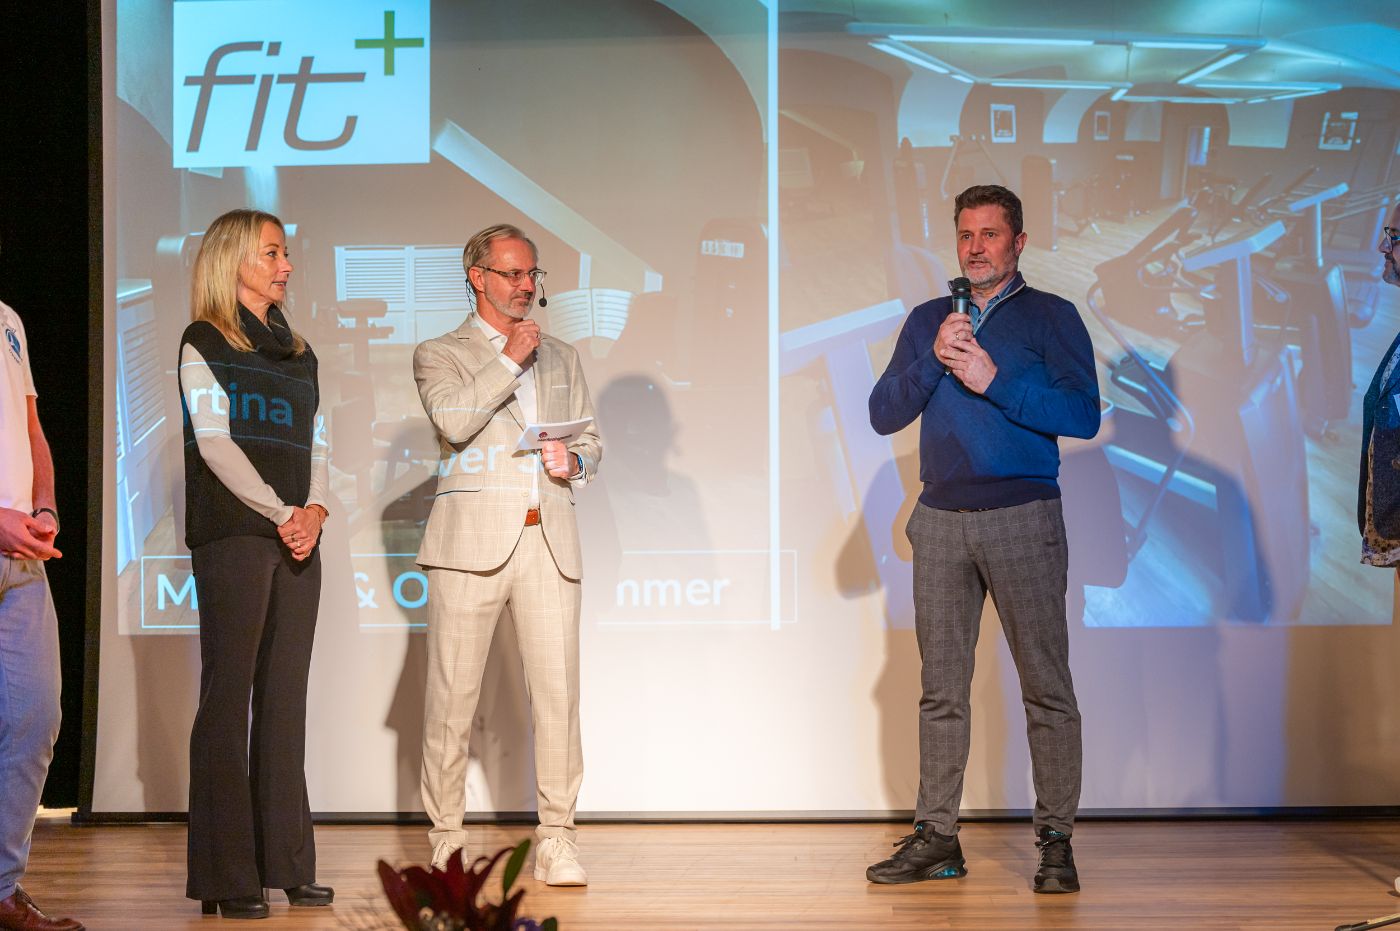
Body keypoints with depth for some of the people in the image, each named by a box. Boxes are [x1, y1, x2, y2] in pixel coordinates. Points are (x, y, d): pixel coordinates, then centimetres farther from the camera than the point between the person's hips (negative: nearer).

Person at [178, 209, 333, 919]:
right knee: (228, 698, -6)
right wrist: (282, 513, -14)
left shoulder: (298, 354, 20)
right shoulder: (205, 343, 2)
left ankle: (287, 864, 8)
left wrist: (314, 510, -4)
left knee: (286, 698, 5)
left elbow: (315, 445, 15)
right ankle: (226, 877, -5)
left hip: (297, 538, 6)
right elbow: (214, 442, -8)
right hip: (232, 535, -6)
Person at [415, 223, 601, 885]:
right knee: (452, 696, -2)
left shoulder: (561, 359, 24)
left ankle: (556, 839, 2)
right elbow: (452, 419, -10)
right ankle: (446, 842, 6)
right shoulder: (438, 355, 10)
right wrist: (509, 360, -6)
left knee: (558, 693, -4)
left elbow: (591, 443, 22)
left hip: (548, 540, 3)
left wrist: (573, 462, 0)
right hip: (472, 540, -3)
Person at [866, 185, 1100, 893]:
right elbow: (884, 414, 9)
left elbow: (1084, 414, -8)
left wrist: (993, 380, -13)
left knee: (1046, 687, -4)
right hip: (941, 521, 4)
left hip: (1023, 518, -4)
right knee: (941, 689, 5)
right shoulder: (927, 322, 17)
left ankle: (1055, 841, -1)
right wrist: (933, 360, -7)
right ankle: (936, 838, 10)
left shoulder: (1051, 317, 4)